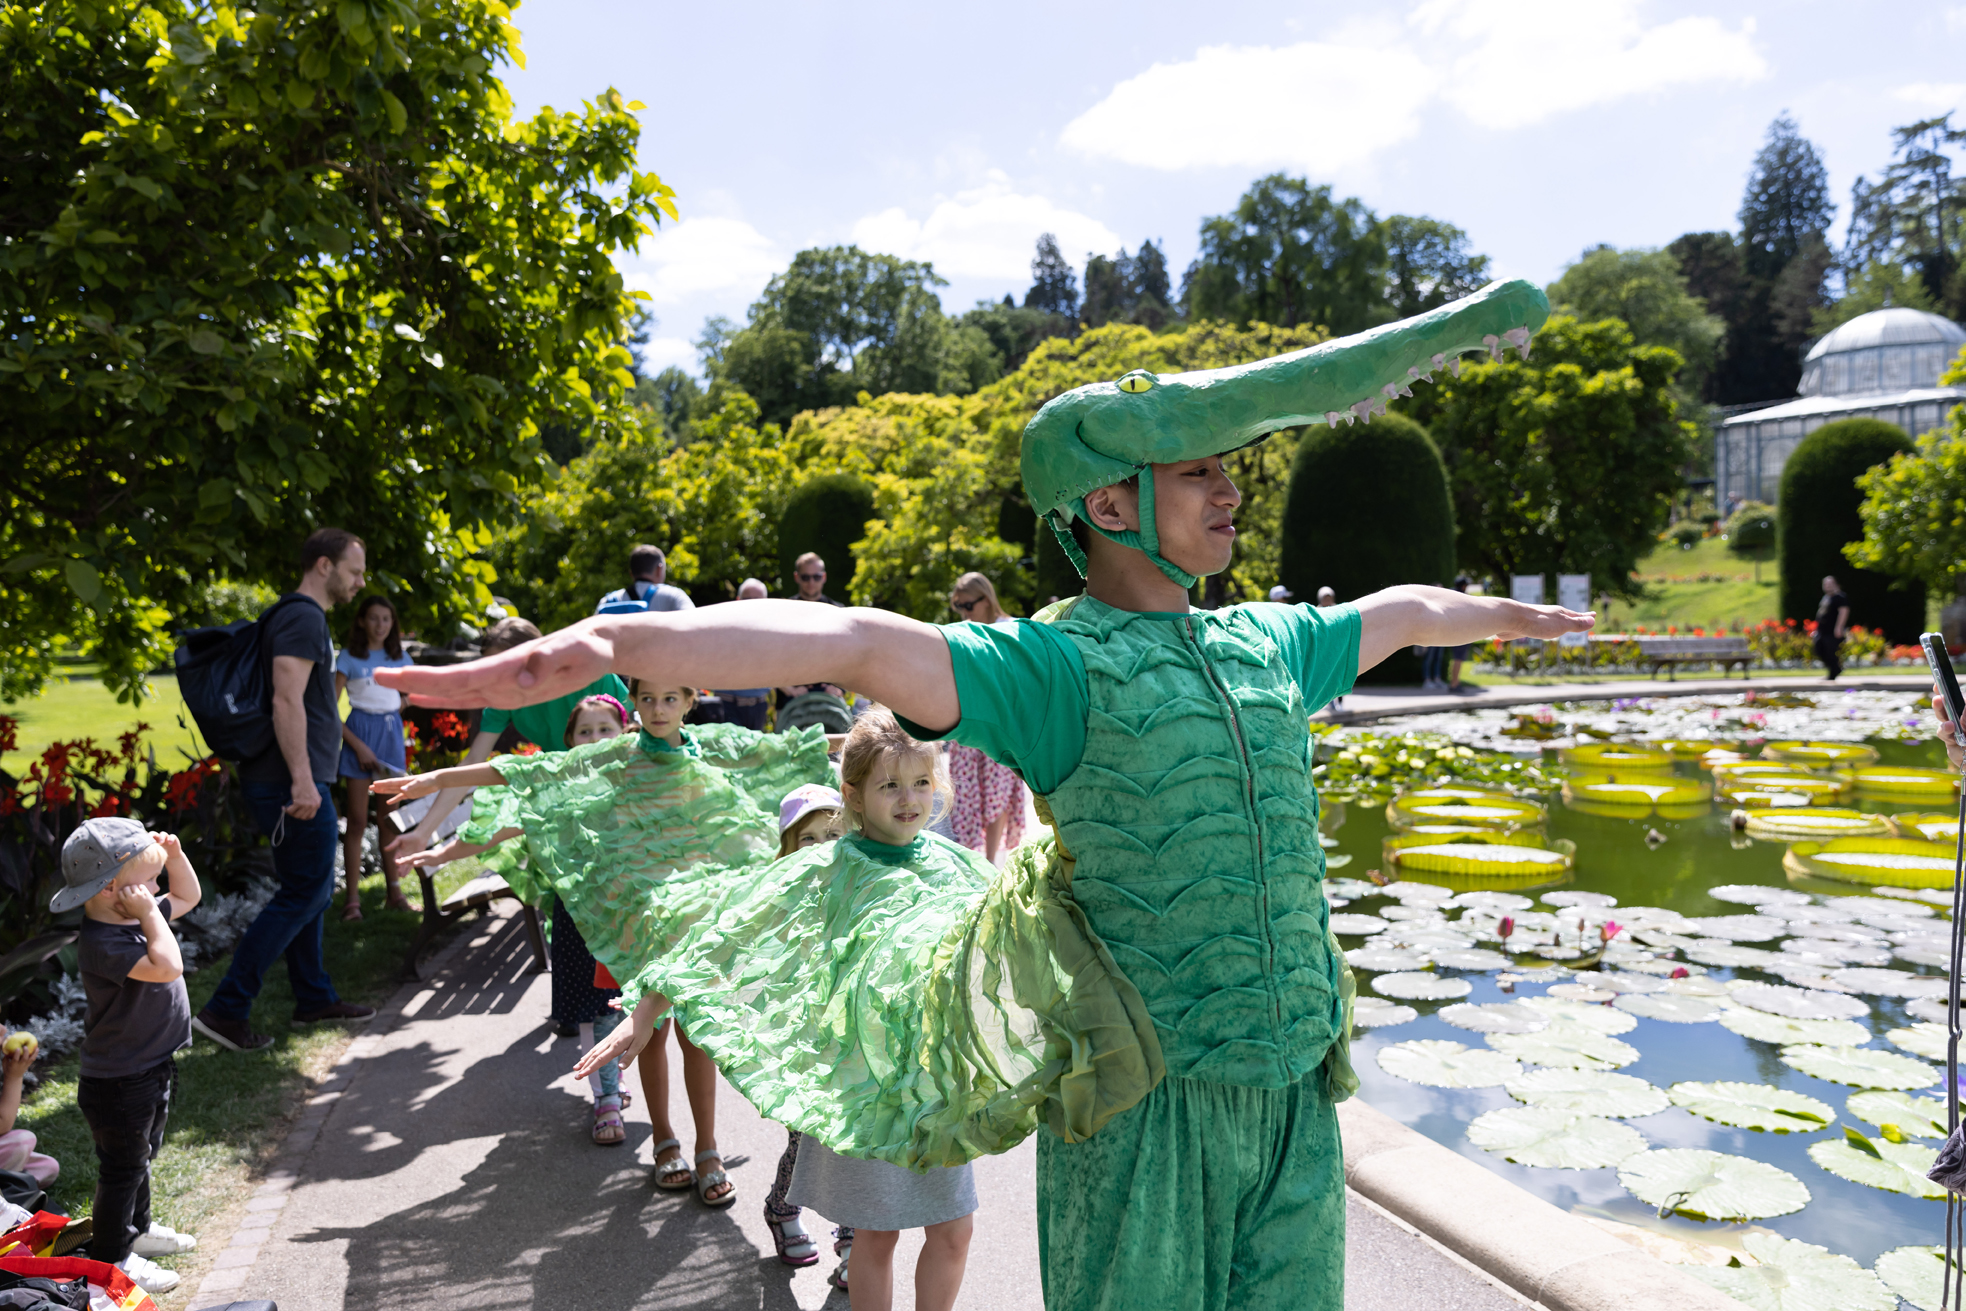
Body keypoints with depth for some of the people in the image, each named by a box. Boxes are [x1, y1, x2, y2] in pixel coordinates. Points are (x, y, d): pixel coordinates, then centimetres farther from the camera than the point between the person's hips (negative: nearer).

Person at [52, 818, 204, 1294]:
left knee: (141, 1156, 26)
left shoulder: (135, 919, 0)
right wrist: (150, 914, -34)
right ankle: (111, 1258, 24)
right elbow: (167, 966, -41)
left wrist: (173, 854, 0)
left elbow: (188, 896, 16)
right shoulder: (101, 943, -29)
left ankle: (136, 1229, 45)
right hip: (118, 1085, -10)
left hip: (151, 1071, 10)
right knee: (122, 1169, 7)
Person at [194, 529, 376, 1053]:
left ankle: (315, 998, 27)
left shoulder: (303, 617, 19)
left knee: (308, 890, 16)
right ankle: (225, 1009, -2)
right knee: (305, 892, -6)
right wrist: (302, 779, -28)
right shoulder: (303, 617, -14)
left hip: (288, 780, 11)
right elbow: (287, 700, -24)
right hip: (293, 783, -11)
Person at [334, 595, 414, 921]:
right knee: (358, 822, -1)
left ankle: (394, 892, 15)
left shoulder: (400, 659, 8)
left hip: (391, 735, 4)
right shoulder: (349, 658, -4)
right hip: (360, 733, -4)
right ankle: (353, 898, 4)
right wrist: (359, 746, -14)